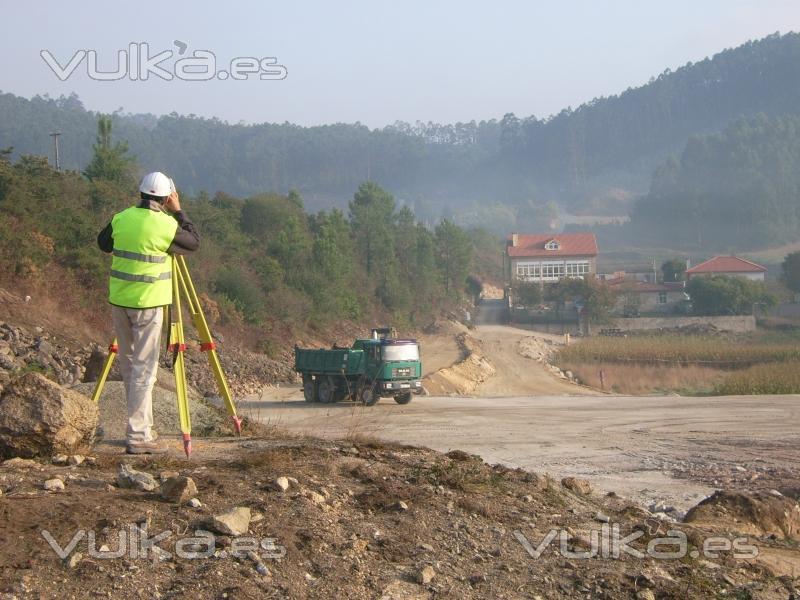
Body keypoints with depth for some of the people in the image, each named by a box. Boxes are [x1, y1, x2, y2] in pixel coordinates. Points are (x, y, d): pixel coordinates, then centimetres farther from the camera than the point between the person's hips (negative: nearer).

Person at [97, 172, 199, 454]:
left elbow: (103, 243, 18)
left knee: (128, 364, 15)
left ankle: (141, 425, 24)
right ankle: (138, 436, -6)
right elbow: (194, 242, 2)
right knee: (144, 367, -3)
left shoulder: (121, 219, 2)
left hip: (119, 300, 6)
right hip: (147, 303, -6)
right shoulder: (166, 225, -13)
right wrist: (179, 212, 7)